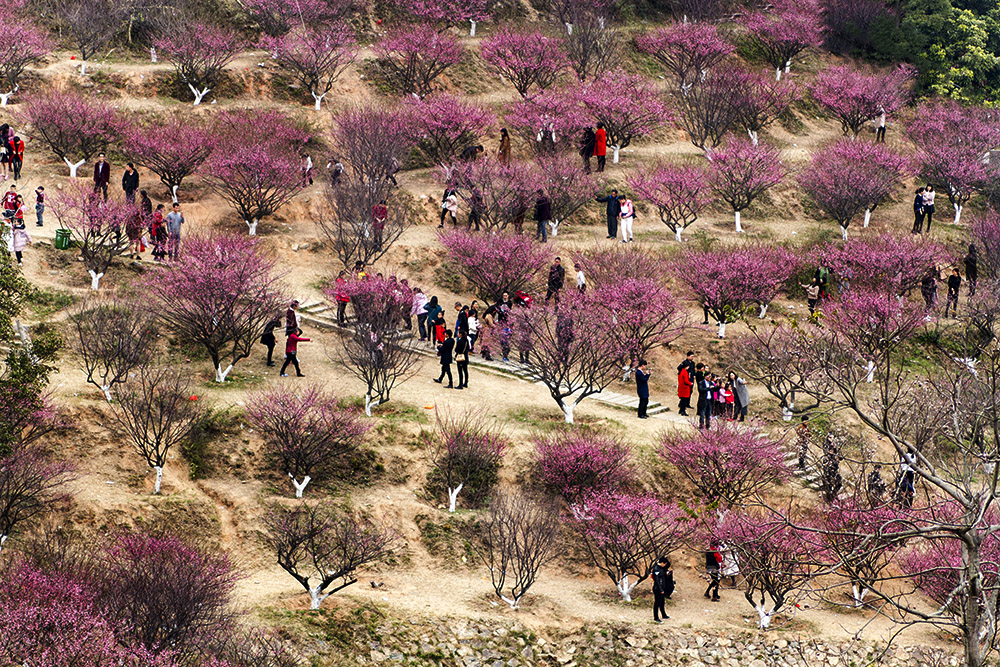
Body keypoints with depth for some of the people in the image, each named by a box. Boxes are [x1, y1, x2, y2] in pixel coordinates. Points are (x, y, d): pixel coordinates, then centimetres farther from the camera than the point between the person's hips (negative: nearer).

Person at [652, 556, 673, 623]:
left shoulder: (661, 568, 8)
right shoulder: (656, 569, -20)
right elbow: (656, 580, -23)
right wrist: (661, 590, -22)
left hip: (662, 589, 9)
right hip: (658, 589, -9)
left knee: (662, 603, 20)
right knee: (657, 603, -2)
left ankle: (664, 616, 33)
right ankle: (656, 618, 5)